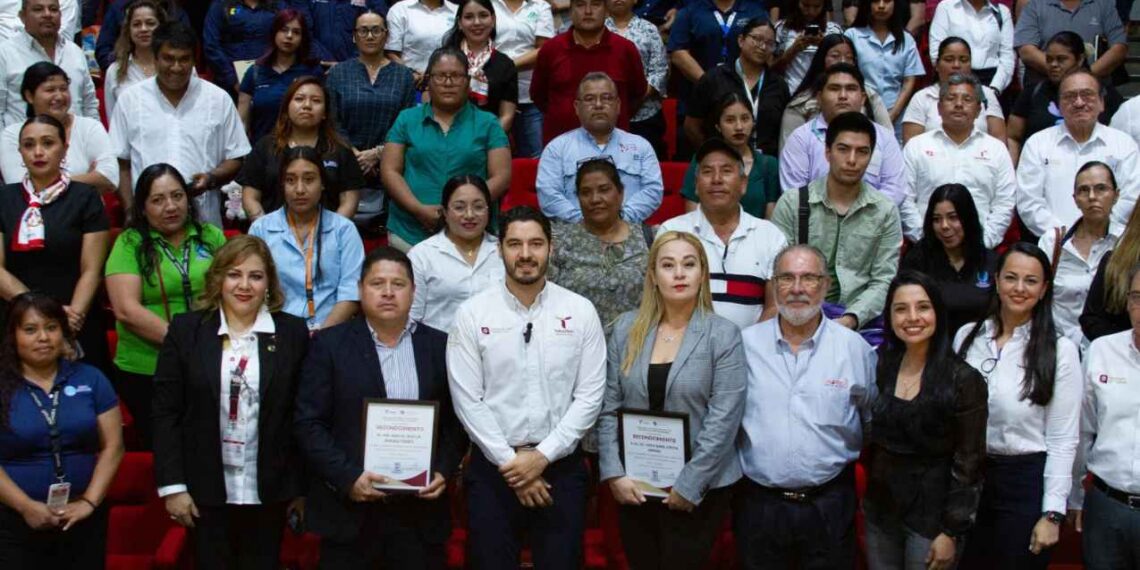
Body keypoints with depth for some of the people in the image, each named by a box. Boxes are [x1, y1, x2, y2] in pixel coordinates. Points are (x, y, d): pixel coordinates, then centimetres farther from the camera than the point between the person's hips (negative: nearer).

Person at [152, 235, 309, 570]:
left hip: (268, 491, 0)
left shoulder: (293, 334, 0)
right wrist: (172, 485, -6)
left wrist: (302, 487, 0)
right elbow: (166, 412, -2)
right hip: (205, 490, 0)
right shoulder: (186, 331, 0)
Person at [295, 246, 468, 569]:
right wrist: (348, 478, -13)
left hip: (420, 510, 2)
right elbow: (309, 423, -3)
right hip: (349, 511, -2)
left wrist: (444, 472, -4)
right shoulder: (330, 344, 1)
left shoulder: (439, 346, 8)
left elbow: (456, 421, 11)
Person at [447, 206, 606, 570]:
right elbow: (467, 401, -6)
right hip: (493, 466, 0)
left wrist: (543, 456, -11)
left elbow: (590, 396, -3)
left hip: (561, 465, 1)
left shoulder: (580, 311, 0)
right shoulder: (472, 314, -3)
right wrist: (510, 461, -10)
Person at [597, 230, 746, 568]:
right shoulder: (627, 328, 3)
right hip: (634, 485, 3)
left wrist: (689, 485, -14)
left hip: (697, 489, -3)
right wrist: (614, 474, -6)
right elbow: (609, 407, 3)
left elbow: (723, 420, -12)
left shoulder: (724, 335, -7)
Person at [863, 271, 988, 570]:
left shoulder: (964, 379, -13)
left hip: (932, 514, -4)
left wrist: (951, 532, -13)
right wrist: (868, 495, 3)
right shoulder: (882, 366, 1)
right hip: (880, 511, 4)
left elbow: (969, 464, -12)